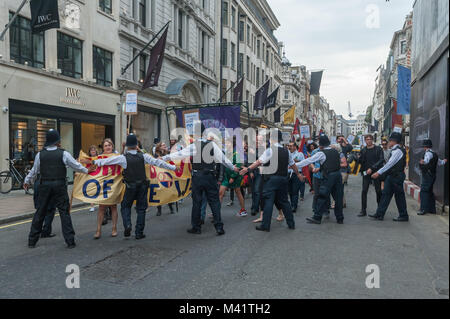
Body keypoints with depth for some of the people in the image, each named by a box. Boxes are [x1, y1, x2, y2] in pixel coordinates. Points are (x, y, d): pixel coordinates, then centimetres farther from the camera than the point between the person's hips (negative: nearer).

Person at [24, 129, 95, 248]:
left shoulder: (40, 155, 1)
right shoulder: (64, 154, -6)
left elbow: (34, 171, 9)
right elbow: (76, 166, 3)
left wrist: (27, 181, 26)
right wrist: (87, 171, 22)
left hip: (44, 185, 2)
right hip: (60, 186, -2)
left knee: (40, 212, 12)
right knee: (64, 212, 2)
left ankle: (32, 241, 20)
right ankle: (70, 241, 2)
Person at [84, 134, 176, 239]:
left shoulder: (123, 158, -10)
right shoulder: (143, 156, -5)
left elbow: (107, 161, -5)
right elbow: (158, 162, -1)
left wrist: (92, 162, 8)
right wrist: (174, 167, 7)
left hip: (130, 187, -2)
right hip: (143, 185, 2)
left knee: (125, 206, 17)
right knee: (141, 208, 10)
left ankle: (127, 225, -4)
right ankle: (139, 233, 14)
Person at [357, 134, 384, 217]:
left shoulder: (378, 149, 0)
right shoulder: (363, 150, 10)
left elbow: (381, 160, -9)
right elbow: (360, 161, 10)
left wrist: (372, 168, -17)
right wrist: (357, 158, -13)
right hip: (366, 173, 2)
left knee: (378, 191, 4)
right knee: (364, 191, -3)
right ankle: (363, 210, 3)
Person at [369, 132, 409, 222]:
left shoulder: (398, 150, -17)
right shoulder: (395, 150, 12)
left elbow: (390, 164, -24)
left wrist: (379, 172, -27)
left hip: (396, 176, -10)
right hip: (391, 176, 10)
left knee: (399, 196, 1)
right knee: (385, 193, 8)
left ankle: (404, 216, 14)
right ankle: (379, 214, 11)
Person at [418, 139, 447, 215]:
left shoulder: (428, 153, -11)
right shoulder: (434, 154, 18)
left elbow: (427, 160, -35)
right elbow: (440, 163, 34)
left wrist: (423, 162, -58)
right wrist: (444, 161, 57)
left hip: (427, 175, -10)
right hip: (432, 175, 10)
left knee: (423, 191, -11)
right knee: (429, 192, 15)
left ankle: (424, 209, -15)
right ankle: (432, 209, 20)